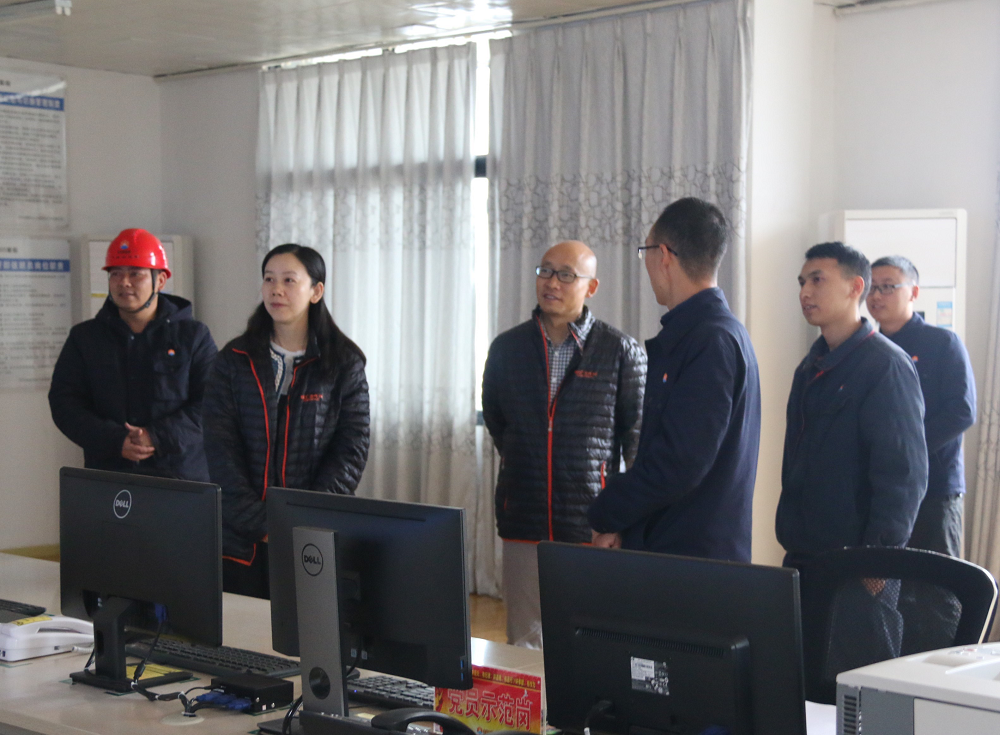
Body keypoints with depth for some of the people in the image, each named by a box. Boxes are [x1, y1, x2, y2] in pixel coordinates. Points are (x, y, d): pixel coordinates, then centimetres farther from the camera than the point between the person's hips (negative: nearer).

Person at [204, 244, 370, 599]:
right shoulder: (234, 360, 5)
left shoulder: (344, 363, 2)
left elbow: (351, 452, -2)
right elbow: (219, 448, -2)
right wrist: (262, 525, -13)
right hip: (242, 540, 1)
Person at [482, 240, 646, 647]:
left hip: (594, 526, -3)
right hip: (524, 525, 3)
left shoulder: (621, 351, -1)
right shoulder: (506, 348, 9)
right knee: (524, 644, 6)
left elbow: (638, 439, 3)